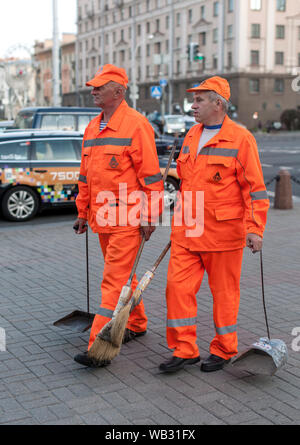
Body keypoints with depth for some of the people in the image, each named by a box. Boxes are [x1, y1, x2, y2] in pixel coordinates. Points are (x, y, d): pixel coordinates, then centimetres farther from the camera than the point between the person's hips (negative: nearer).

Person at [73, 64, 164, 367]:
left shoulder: (136, 124, -11)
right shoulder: (92, 128, 14)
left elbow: (151, 175, -13)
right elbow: (85, 175, 20)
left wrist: (149, 217, -15)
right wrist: (82, 212, 19)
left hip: (128, 219, -8)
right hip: (103, 218, 8)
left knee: (114, 280, -9)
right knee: (122, 274, 18)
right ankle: (136, 324, 36)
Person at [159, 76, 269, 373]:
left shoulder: (240, 139, -7)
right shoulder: (191, 136, 13)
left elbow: (255, 188, -8)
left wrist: (255, 229, -15)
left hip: (222, 231, -6)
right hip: (186, 231, 6)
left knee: (224, 292, 6)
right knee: (178, 286, 1)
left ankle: (224, 350, 23)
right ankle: (185, 350, 12)